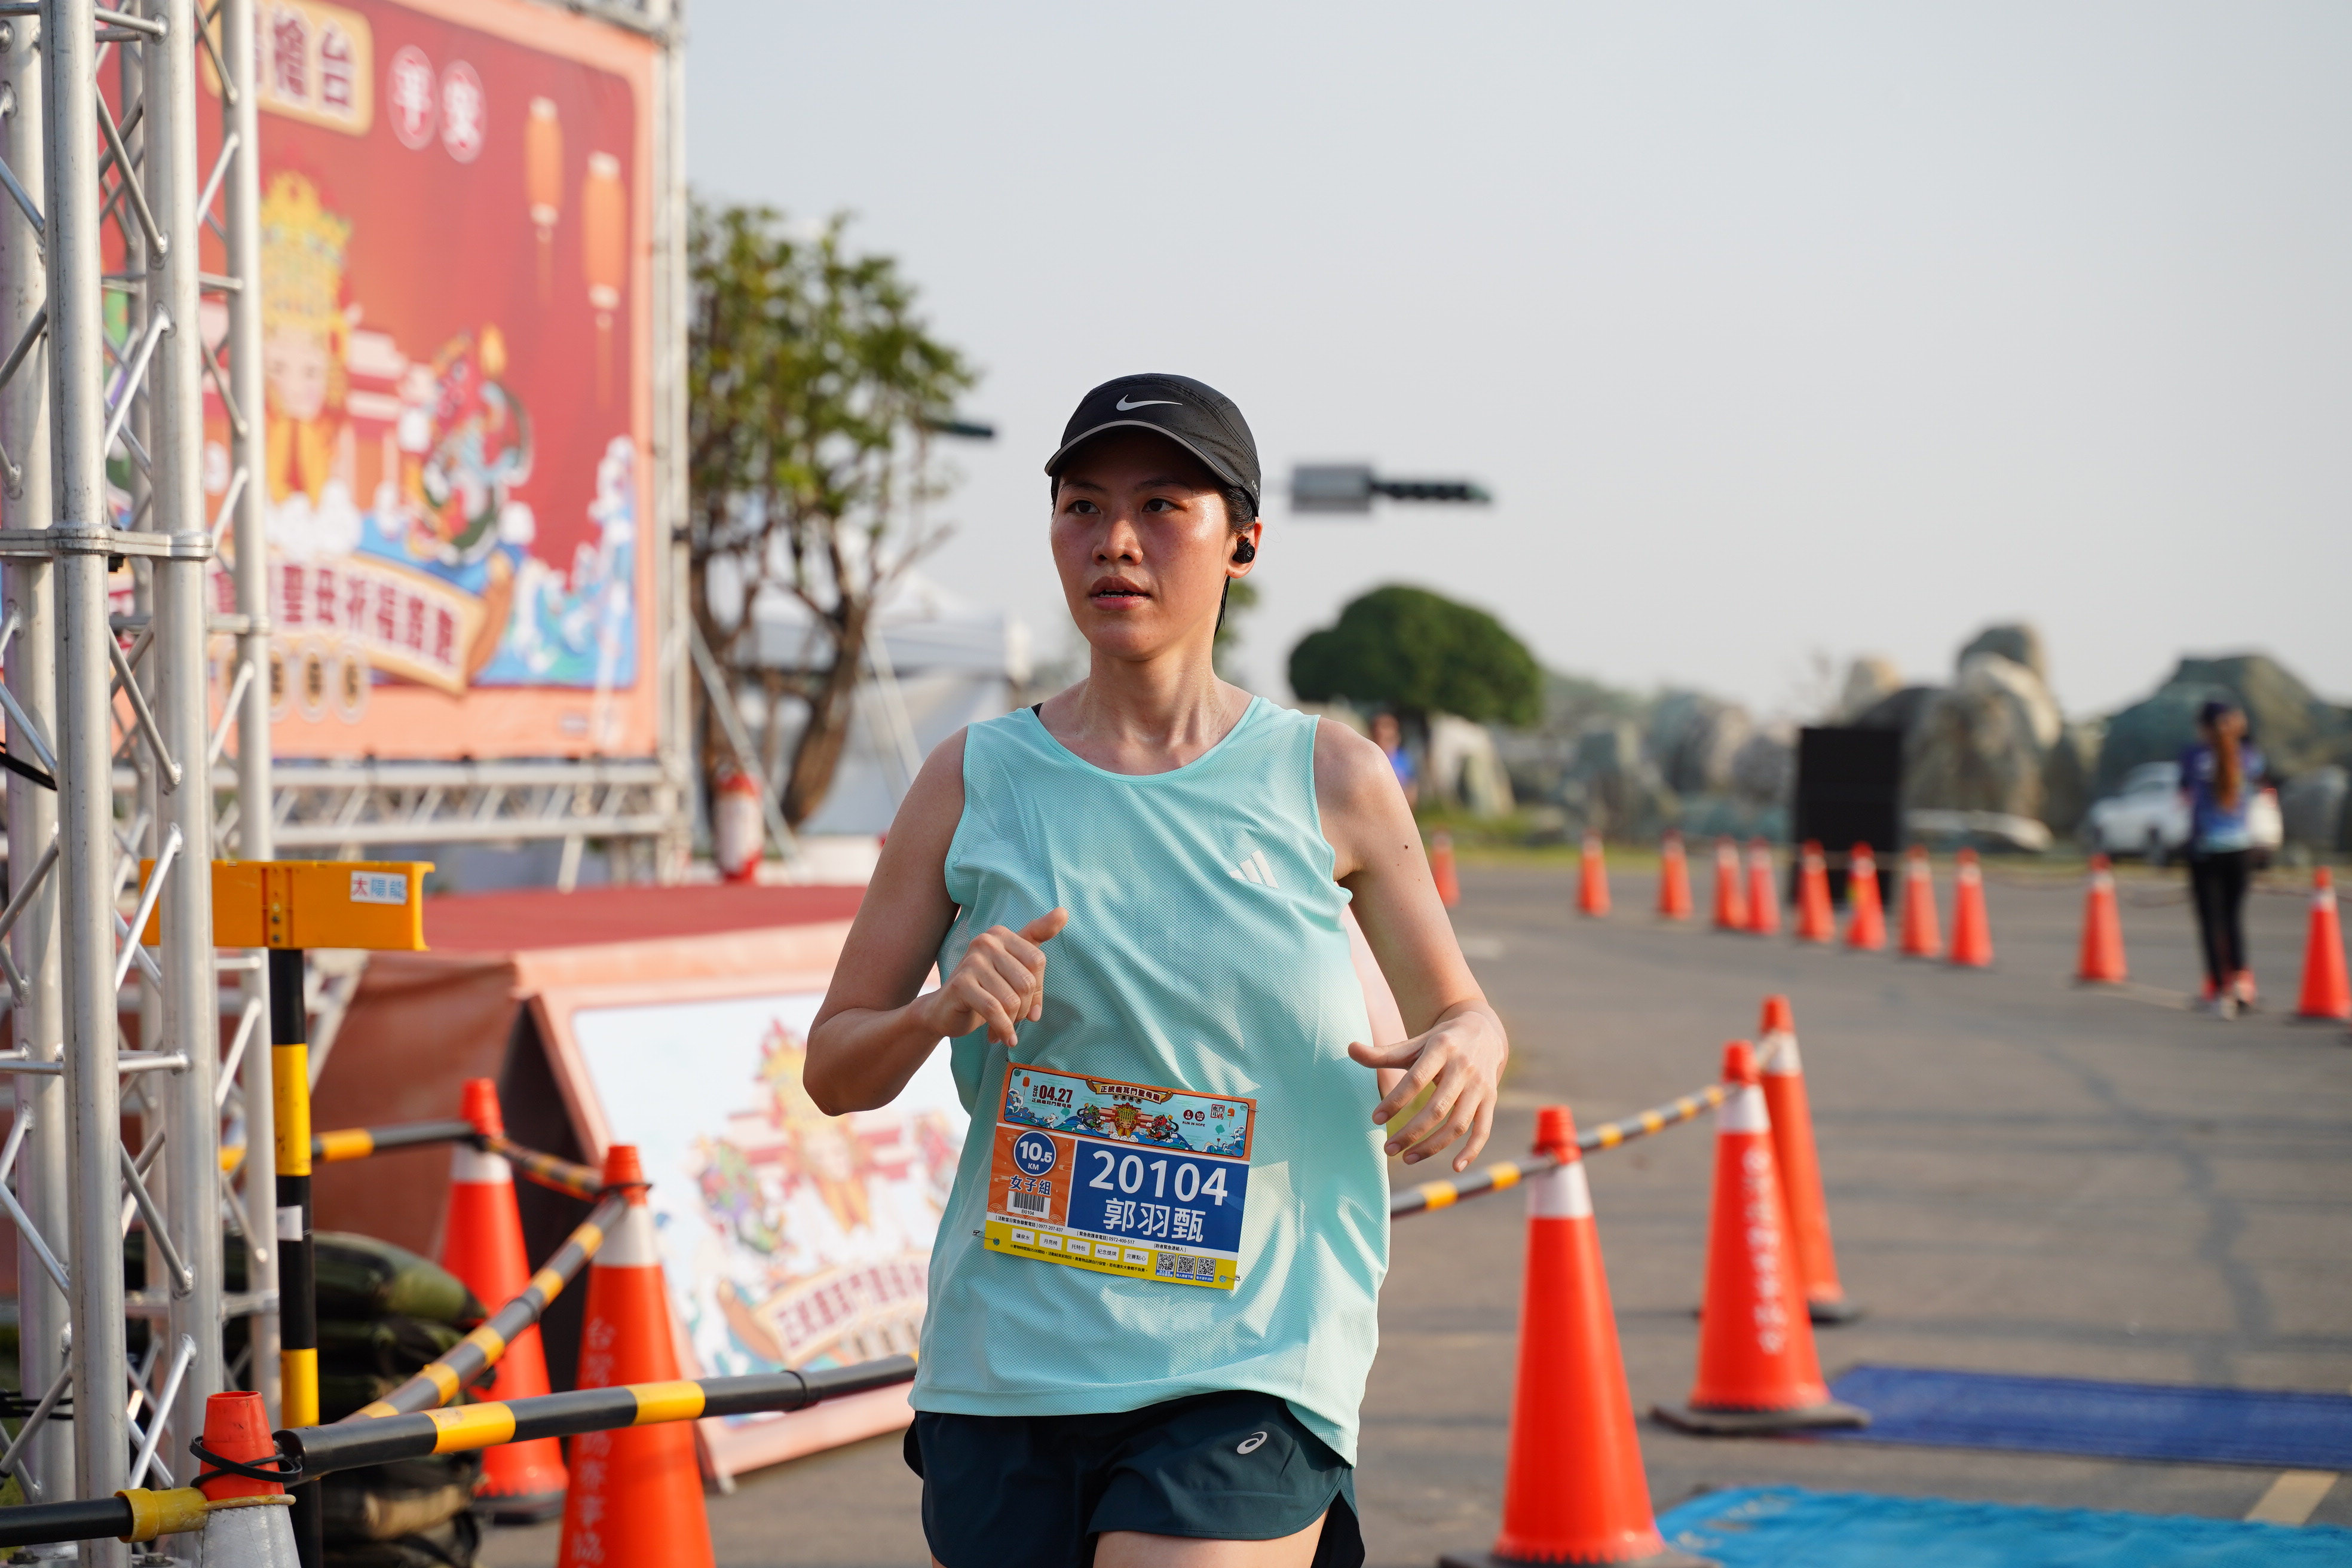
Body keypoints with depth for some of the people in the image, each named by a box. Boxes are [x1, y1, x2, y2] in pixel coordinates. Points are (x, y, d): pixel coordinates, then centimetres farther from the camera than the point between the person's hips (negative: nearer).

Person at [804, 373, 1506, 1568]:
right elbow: (831, 1069, 7)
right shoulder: (975, 782, 3)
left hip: (1250, 1370, -2)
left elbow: (1457, 1008, 13)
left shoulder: (1330, 782, 1)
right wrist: (942, 1011, -14)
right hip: (1005, 1367, 2)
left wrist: (1461, 1056, -10)